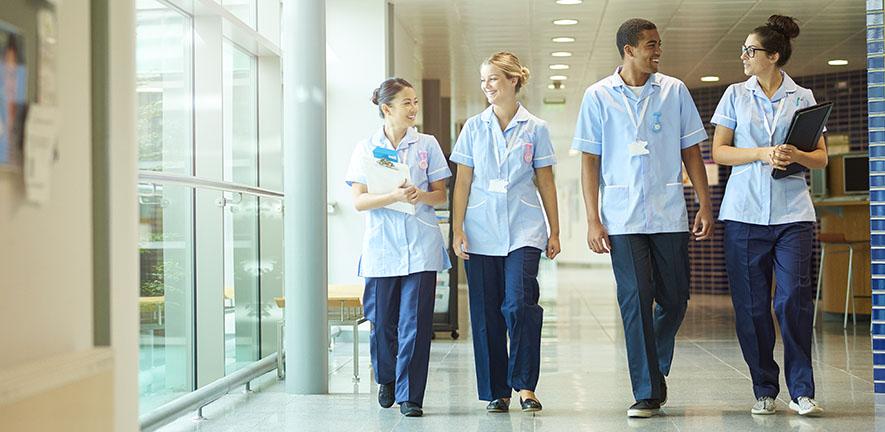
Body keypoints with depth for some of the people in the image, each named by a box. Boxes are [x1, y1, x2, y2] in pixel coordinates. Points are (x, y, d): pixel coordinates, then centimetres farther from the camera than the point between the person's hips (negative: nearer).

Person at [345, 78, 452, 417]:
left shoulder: (427, 144, 7)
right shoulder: (366, 148, 5)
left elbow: (441, 195, 9)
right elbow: (359, 201, -1)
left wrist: (420, 195, -13)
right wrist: (395, 196, -16)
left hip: (420, 247, 0)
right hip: (381, 246, 0)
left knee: (416, 323, -5)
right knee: (381, 322, 5)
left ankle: (410, 395, 2)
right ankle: (386, 379, 31)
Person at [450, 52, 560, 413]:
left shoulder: (535, 128, 6)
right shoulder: (474, 127, 8)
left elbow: (546, 183, 9)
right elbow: (463, 182, 7)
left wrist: (555, 232, 7)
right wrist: (457, 229, -1)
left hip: (523, 231, -2)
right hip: (480, 233, 2)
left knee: (519, 304, -17)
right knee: (486, 312, 3)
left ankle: (524, 384, -4)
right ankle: (496, 391, 13)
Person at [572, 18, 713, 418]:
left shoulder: (674, 91, 7)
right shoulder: (599, 96, 3)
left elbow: (691, 151, 10)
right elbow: (589, 161, 3)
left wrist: (705, 205, 3)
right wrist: (592, 220, -3)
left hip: (670, 215, 2)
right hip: (623, 218, -2)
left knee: (674, 301, 5)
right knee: (635, 301, -6)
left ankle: (656, 369, 30)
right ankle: (647, 392, 1)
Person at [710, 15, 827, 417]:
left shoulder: (803, 97, 8)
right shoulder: (736, 95, 9)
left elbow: (821, 157, 8)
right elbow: (719, 151, 5)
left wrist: (796, 155, -14)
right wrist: (763, 154, -11)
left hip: (792, 213, -1)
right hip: (744, 213, 1)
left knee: (794, 299, -9)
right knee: (751, 304, 1)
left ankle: (801, 392, 0)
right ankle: (764, 391, 12)